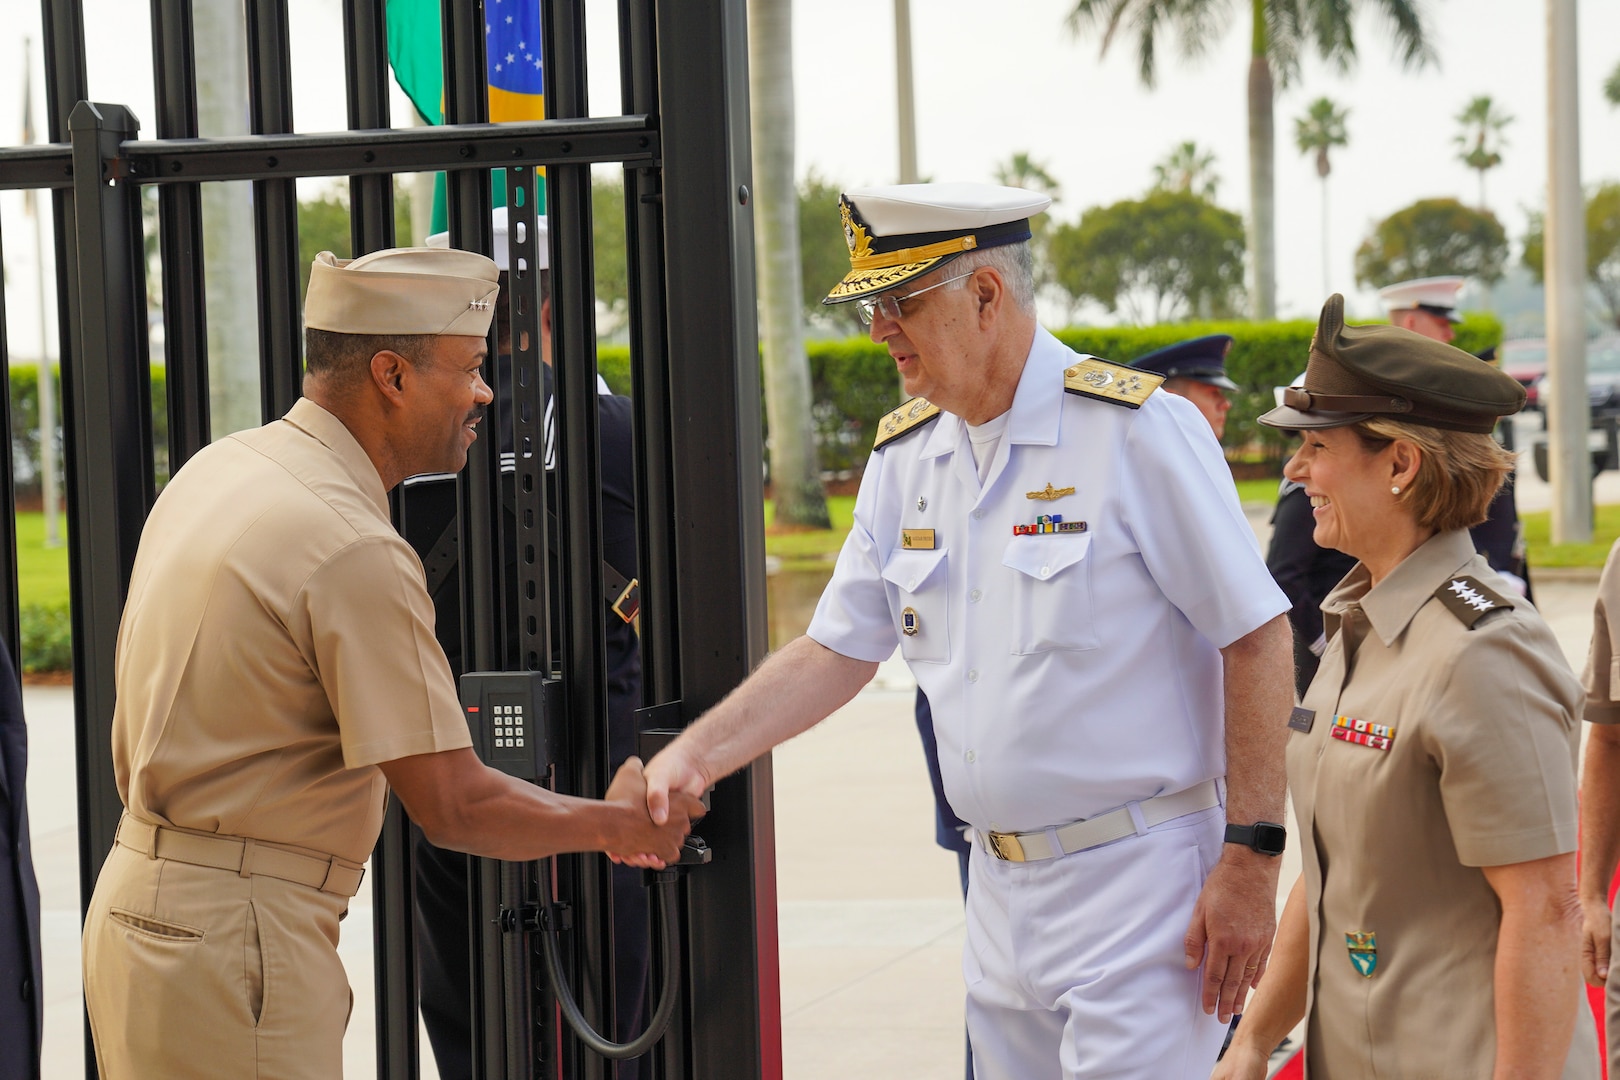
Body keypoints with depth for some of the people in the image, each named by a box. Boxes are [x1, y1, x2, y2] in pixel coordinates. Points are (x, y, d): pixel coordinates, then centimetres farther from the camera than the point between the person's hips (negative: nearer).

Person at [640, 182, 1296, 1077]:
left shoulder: (1135, 430, -11)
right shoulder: (904, 456, 9)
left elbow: (1256, 638, -11)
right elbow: (837, 651, 14)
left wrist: (1251, 859, -13)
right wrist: (692, 758, 1)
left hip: (1138, 881, -6)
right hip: (1000, 893, 7)